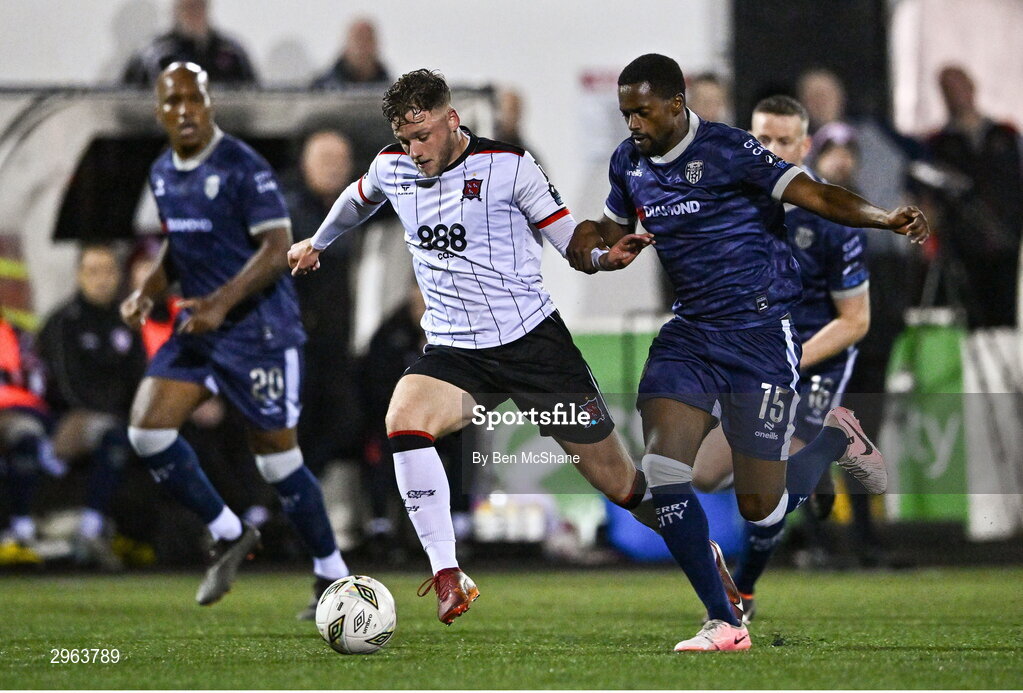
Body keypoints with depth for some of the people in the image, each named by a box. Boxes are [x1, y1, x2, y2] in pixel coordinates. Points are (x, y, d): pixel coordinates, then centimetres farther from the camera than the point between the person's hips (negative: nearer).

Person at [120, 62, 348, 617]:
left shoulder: (242, 168, -13)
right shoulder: (162, 174, 11)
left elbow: (277, 245, -17)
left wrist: (222, 302, -26)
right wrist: (148, 292, 6)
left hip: (258, 331, -7)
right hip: (197, 328, 7)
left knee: (276, 458, -4)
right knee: (147, 430, -8)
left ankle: (333, 575, 12)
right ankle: (227, 534, 9)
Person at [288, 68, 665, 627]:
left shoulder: (507, 165, -9)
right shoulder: (391, 168, 3)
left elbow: (570, 238, -6)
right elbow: (357, 199, 28)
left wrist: (606, 254, -28)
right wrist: (317, 243, 43)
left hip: (533, 337, -3)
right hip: (454, 350, 3)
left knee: (619, 484, 0)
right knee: (404, 419, -30)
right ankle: (447, 576, -27)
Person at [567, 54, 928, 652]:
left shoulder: (727, 149, -13)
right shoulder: (629, 163, 7)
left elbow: (812, 194, -18)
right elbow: (615, 229, 25)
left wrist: (886, 219, -34)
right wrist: (592, 248, 0)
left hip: (761, 337, -6)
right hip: (690, 334, 6)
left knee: (762, 508, -2)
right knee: (661, 473, -14)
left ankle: (836, 441, 31)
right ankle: (724, 624, -5)